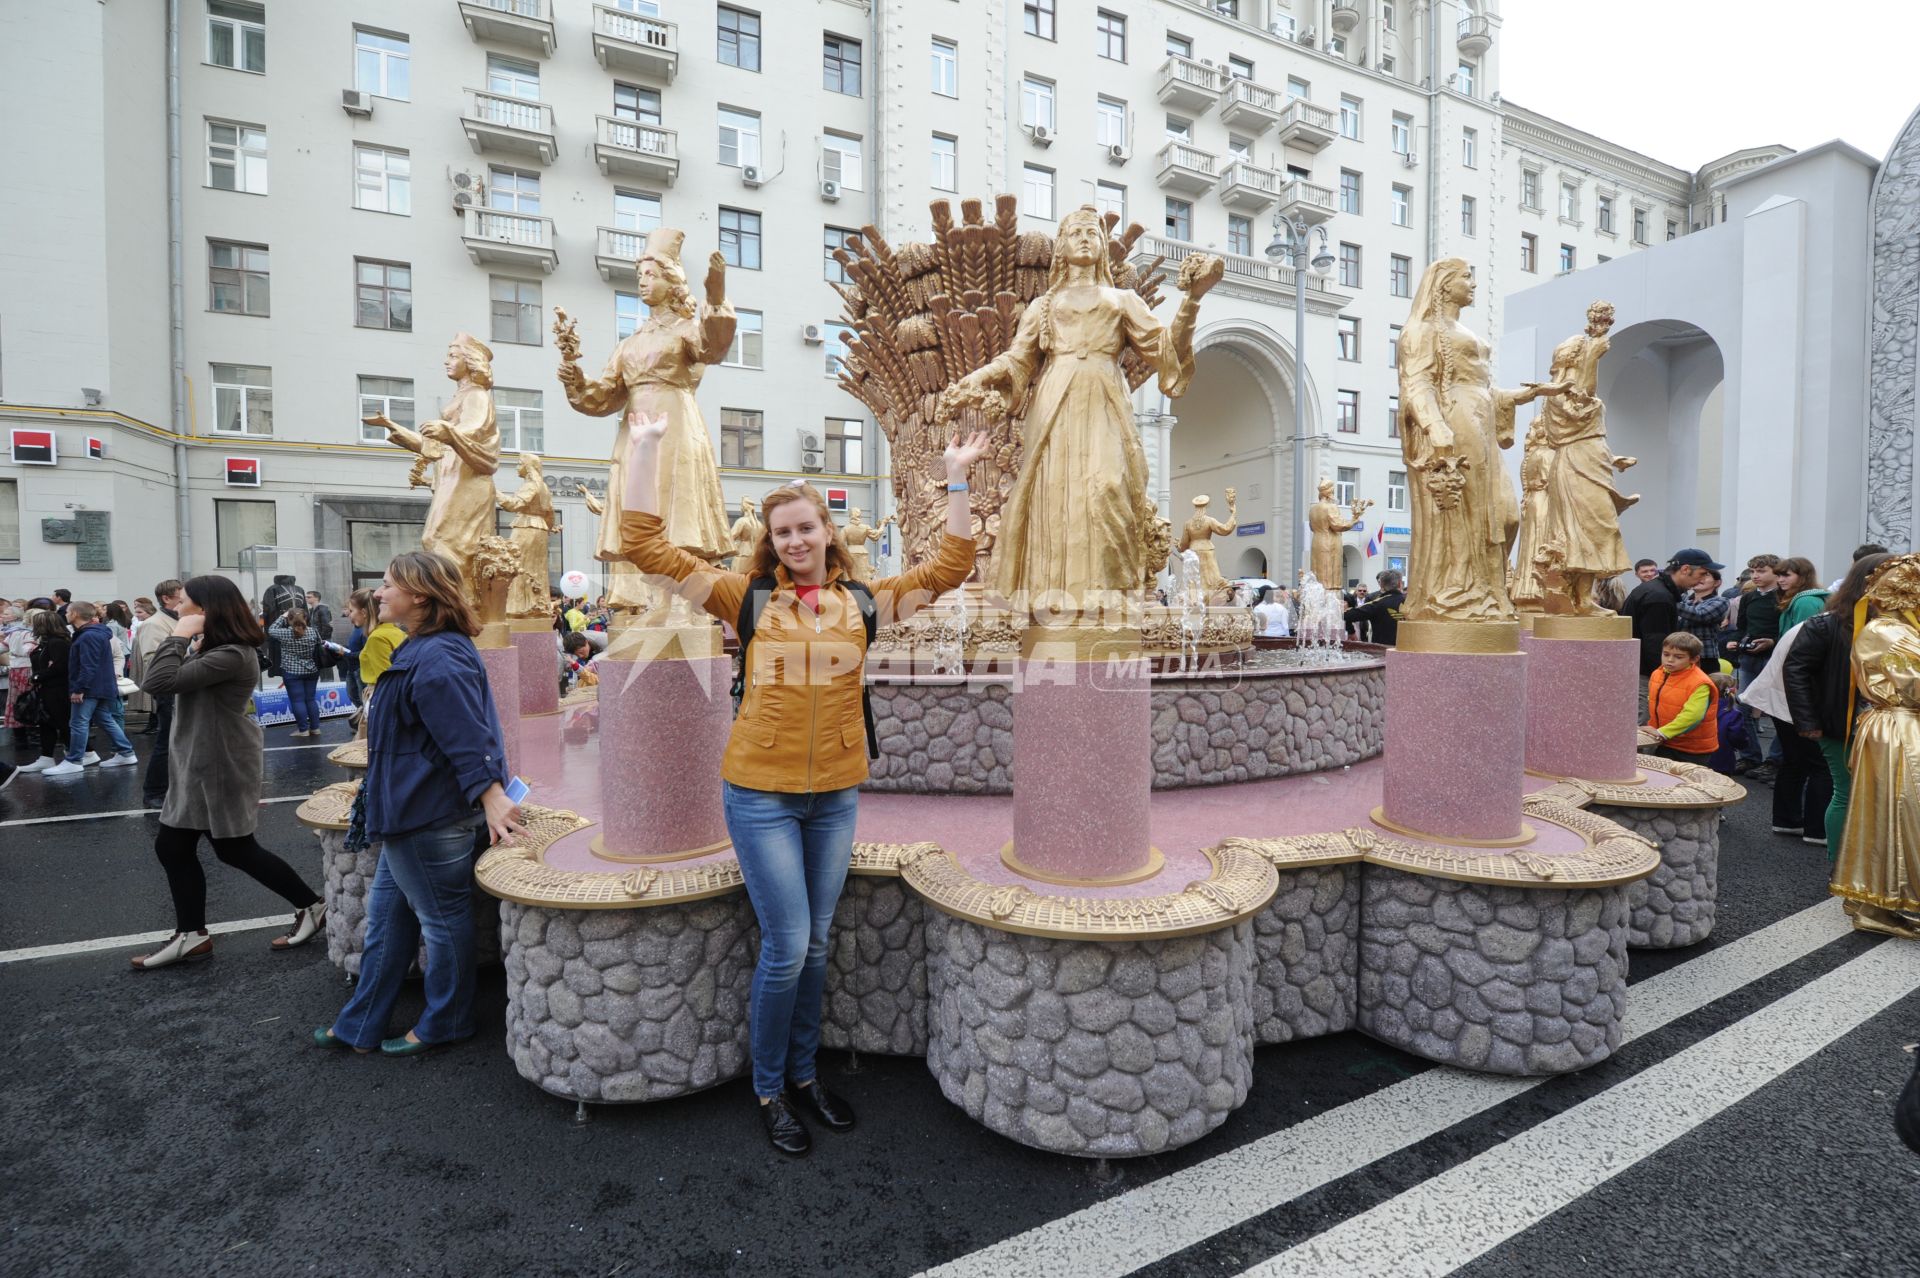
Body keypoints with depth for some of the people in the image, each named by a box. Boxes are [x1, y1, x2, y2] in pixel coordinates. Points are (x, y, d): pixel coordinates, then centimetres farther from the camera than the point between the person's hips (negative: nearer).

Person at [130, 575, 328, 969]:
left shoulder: (232, 655, -23)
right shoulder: (212, 647, 11)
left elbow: (160, 682, -27)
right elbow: (173, 683, 12)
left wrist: (179, 637, -19)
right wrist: (188, 644, 2)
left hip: (223, 765, -10)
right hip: (196, 764, 10)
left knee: (236, 850, 1)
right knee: (172, 847, 10)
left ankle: (311, 907, 15)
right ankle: (191, 935, 20)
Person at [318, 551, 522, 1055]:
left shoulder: (436, 659, -22)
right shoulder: (423, 650, 12)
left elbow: (468, 735, -29)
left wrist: (491, 796, -33)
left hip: (432, 818, -11)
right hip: (413, 812, 11)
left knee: (441, 917, 6)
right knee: (387, 912, 20)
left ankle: (445, 1025, 23)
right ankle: (359, 1026, 34)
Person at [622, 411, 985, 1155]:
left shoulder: (864, 602, 1)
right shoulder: (750, 597, -3)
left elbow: (951, 567, 2)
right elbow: (645, 547, -4)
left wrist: (957, 480, -1)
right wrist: (645, 449, -4)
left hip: (835, 796, 3)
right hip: (761, 794, -2)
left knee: (815, 946, 15)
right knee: (785, 947, 1)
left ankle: (802, 1073, 37)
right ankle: (768, 1090, 26)